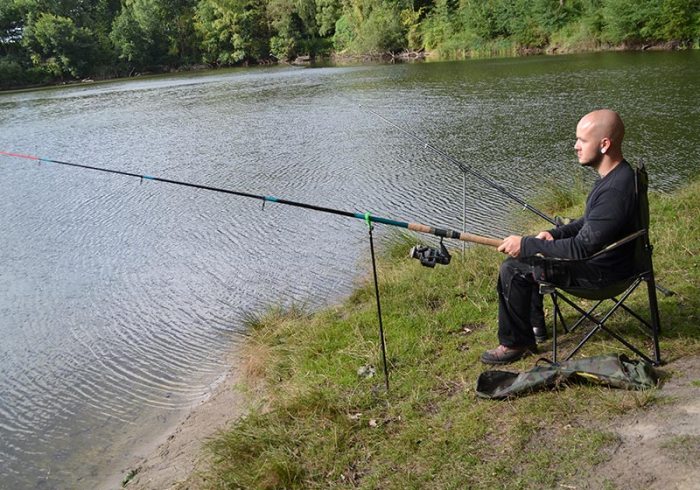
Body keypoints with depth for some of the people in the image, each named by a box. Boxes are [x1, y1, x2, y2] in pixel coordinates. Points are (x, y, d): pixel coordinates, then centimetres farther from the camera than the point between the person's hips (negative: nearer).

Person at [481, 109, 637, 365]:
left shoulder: (615, 191, -31)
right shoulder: (615, 174, 3)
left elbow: (581, 248, -29)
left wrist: (526, 245, -24)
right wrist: (556, 234, 1)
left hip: (599, 271, -10)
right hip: (597, 254, 10)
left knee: (513, 269, -14)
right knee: (525, 254, 19)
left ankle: (515, 344, 2)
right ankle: (534, 322, 27)